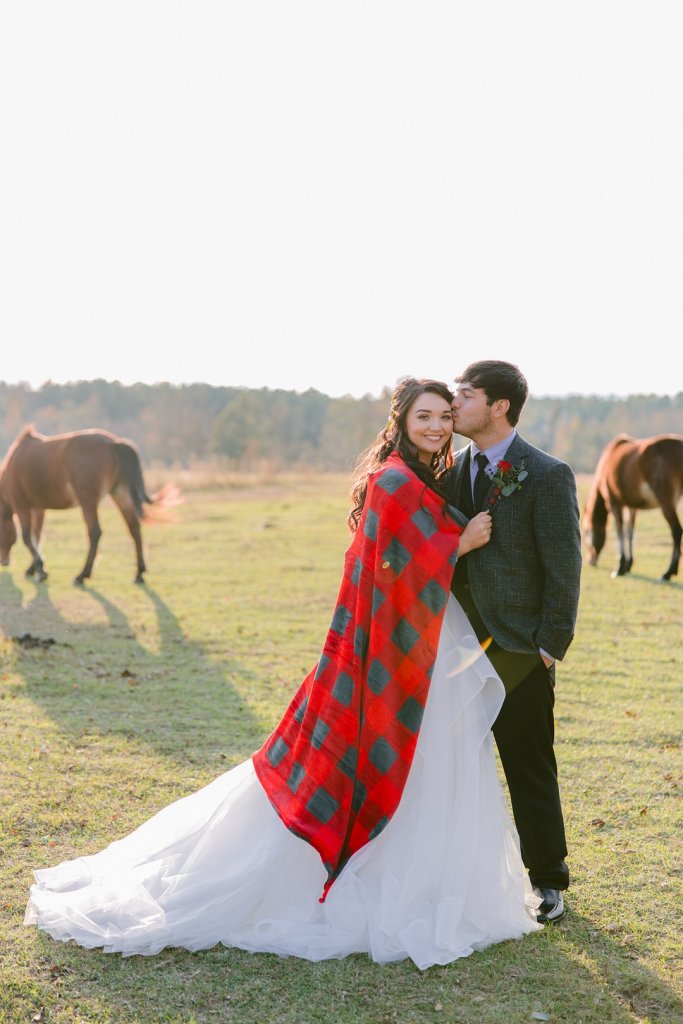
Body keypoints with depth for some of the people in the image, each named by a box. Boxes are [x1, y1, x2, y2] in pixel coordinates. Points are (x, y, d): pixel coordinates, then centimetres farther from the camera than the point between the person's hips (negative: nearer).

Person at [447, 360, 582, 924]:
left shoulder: (548, 476, -11)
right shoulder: (454, 470, 7)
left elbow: (564, 569, -10)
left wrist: (550, 647, -11)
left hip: (519, 650, -5)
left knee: (530, 768, 6)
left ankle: (548, 882, 24)